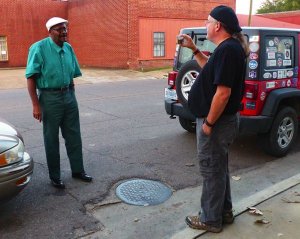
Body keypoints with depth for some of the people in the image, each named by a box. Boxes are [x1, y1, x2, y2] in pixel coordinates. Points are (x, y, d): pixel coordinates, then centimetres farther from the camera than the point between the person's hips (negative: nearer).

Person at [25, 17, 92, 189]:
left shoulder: (68, 48, 6)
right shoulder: (39, 48, -11)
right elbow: (31, 78, -13)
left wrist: (71, 96, 12)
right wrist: (36, 105, -17)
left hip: (69, 96, 5)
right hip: (50, 97, -5)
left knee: (74, 136, 11)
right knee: (51, 138, 6)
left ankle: (78, 170, 25)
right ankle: (55, 176, 19)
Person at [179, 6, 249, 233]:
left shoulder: (227, 49, -22)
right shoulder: (229, 47, 10)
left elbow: (223, 92, -27)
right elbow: (211, 69, 26)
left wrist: (208, 123, -20)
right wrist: (194, 49, 17)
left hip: (217, 122, -10)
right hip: (222, 120, 10)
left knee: (211, 170, 3)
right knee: (219, 167, 20)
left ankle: (210, 219, 19)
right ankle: (224, 211, 35)